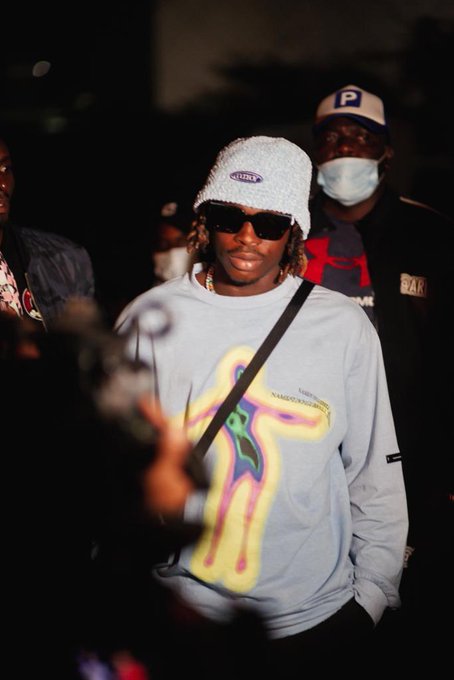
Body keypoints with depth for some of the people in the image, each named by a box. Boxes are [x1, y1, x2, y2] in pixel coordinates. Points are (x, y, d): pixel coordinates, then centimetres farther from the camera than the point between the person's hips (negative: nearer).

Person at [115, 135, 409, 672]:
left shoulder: (344, 327, -3)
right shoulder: (147, 319, -2)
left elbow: (376, 476, 3)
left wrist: (372, 595, 3)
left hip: (315, 616, 0)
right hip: (179, 614, 0)